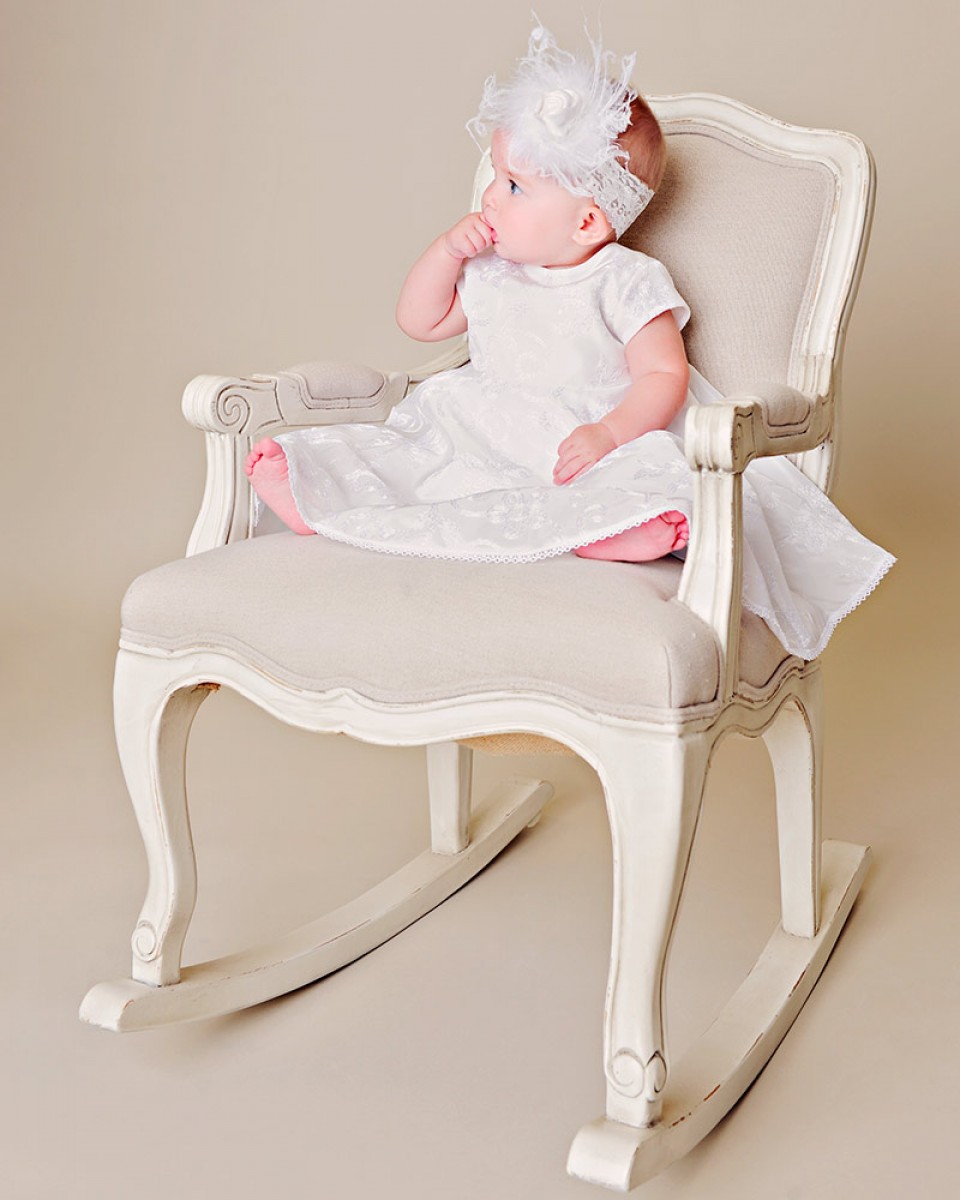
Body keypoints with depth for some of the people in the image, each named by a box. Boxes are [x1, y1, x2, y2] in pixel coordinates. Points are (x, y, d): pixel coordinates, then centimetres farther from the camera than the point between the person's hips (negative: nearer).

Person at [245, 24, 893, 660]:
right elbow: (421, 322, 22)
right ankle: (319, 503, -38)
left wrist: (608, 433, -29)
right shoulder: (490, 272, 14)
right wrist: (447, 249, 4)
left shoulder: (627, 282, -4)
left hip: (580, 447, -5)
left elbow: (665, 375, -10)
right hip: (480, 437, 6)